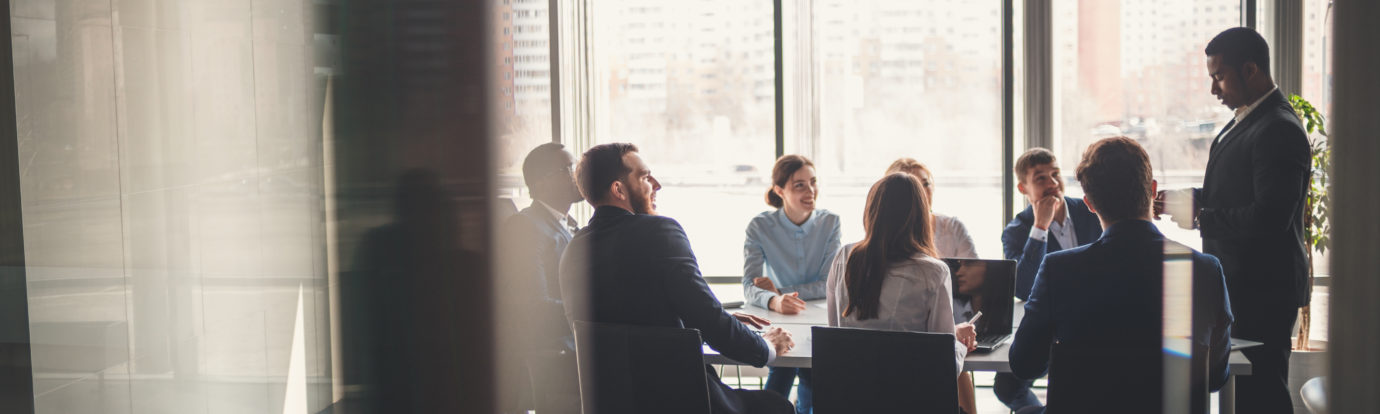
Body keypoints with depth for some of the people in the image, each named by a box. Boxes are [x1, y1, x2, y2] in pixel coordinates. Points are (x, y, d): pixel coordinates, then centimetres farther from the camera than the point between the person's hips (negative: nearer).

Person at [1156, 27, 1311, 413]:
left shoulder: (1278, 130, -18)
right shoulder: (1243, 120, 14)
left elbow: (1269, 218, -27)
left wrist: (1198, 215, -19)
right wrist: (1195, 199, 4)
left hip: (1261, 293, -10)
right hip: (1238, 286, 10)